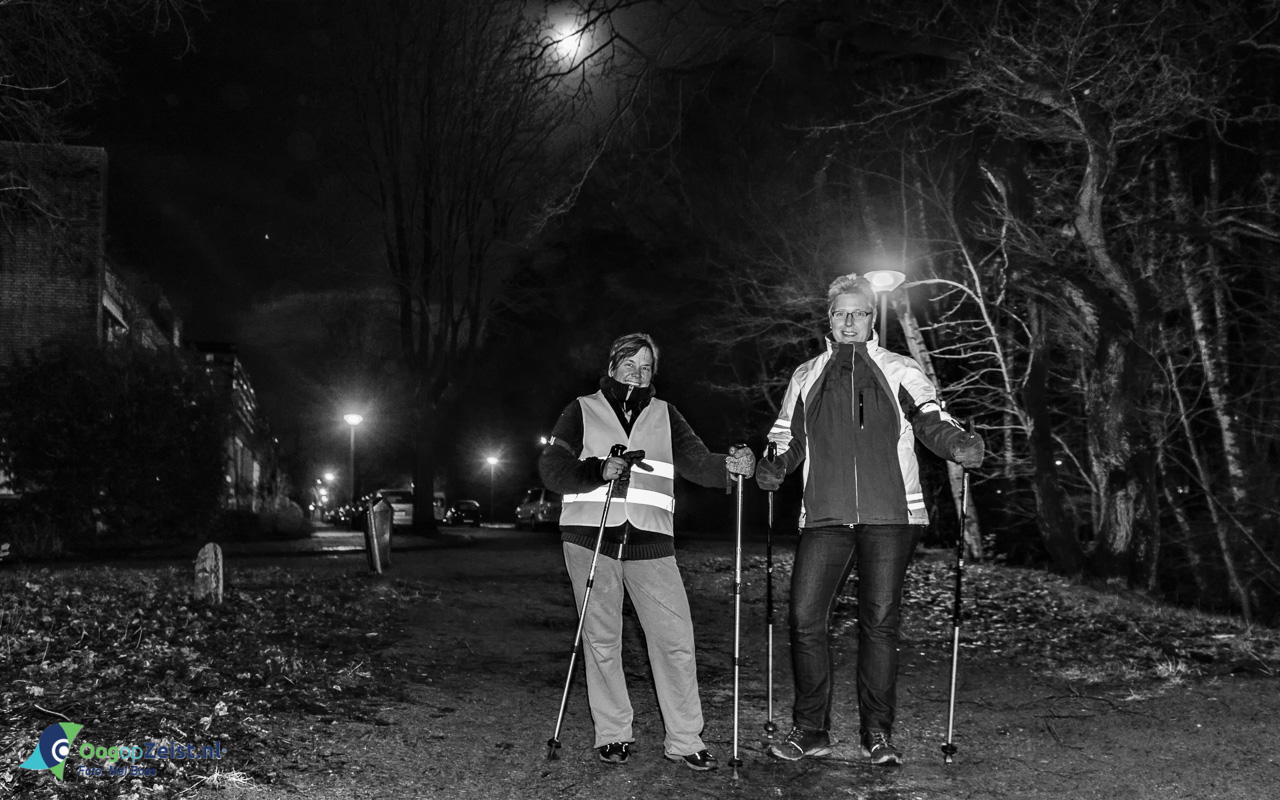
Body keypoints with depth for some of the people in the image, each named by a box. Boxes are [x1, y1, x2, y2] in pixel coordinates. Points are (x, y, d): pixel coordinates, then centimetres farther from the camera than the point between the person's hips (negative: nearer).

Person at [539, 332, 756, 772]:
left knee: (676, 638, -5)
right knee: (602, 640, 3)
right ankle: (612, 734, 16)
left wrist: (729, 466, -20)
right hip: (591, 537, -1)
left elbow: (696, 459, 2)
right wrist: (598, 470, -17)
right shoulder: (583, 410, 11)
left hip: (650, 542, 1)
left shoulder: (664, 415, 17)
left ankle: (684, 739, 3)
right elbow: (551, 467, 0)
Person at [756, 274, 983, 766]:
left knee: (880, 620, -1)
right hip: (825, 517, 2)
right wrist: (773, 468, -2)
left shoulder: (899, 372, 9)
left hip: (888, 517, -2)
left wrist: (957, 444, -23)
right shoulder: (806, 378, 16)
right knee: (806, 618, -5)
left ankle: (877, 732, 12)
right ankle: (810, 730, 9)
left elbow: (931, 421, -1)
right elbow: (789, 441, 19)